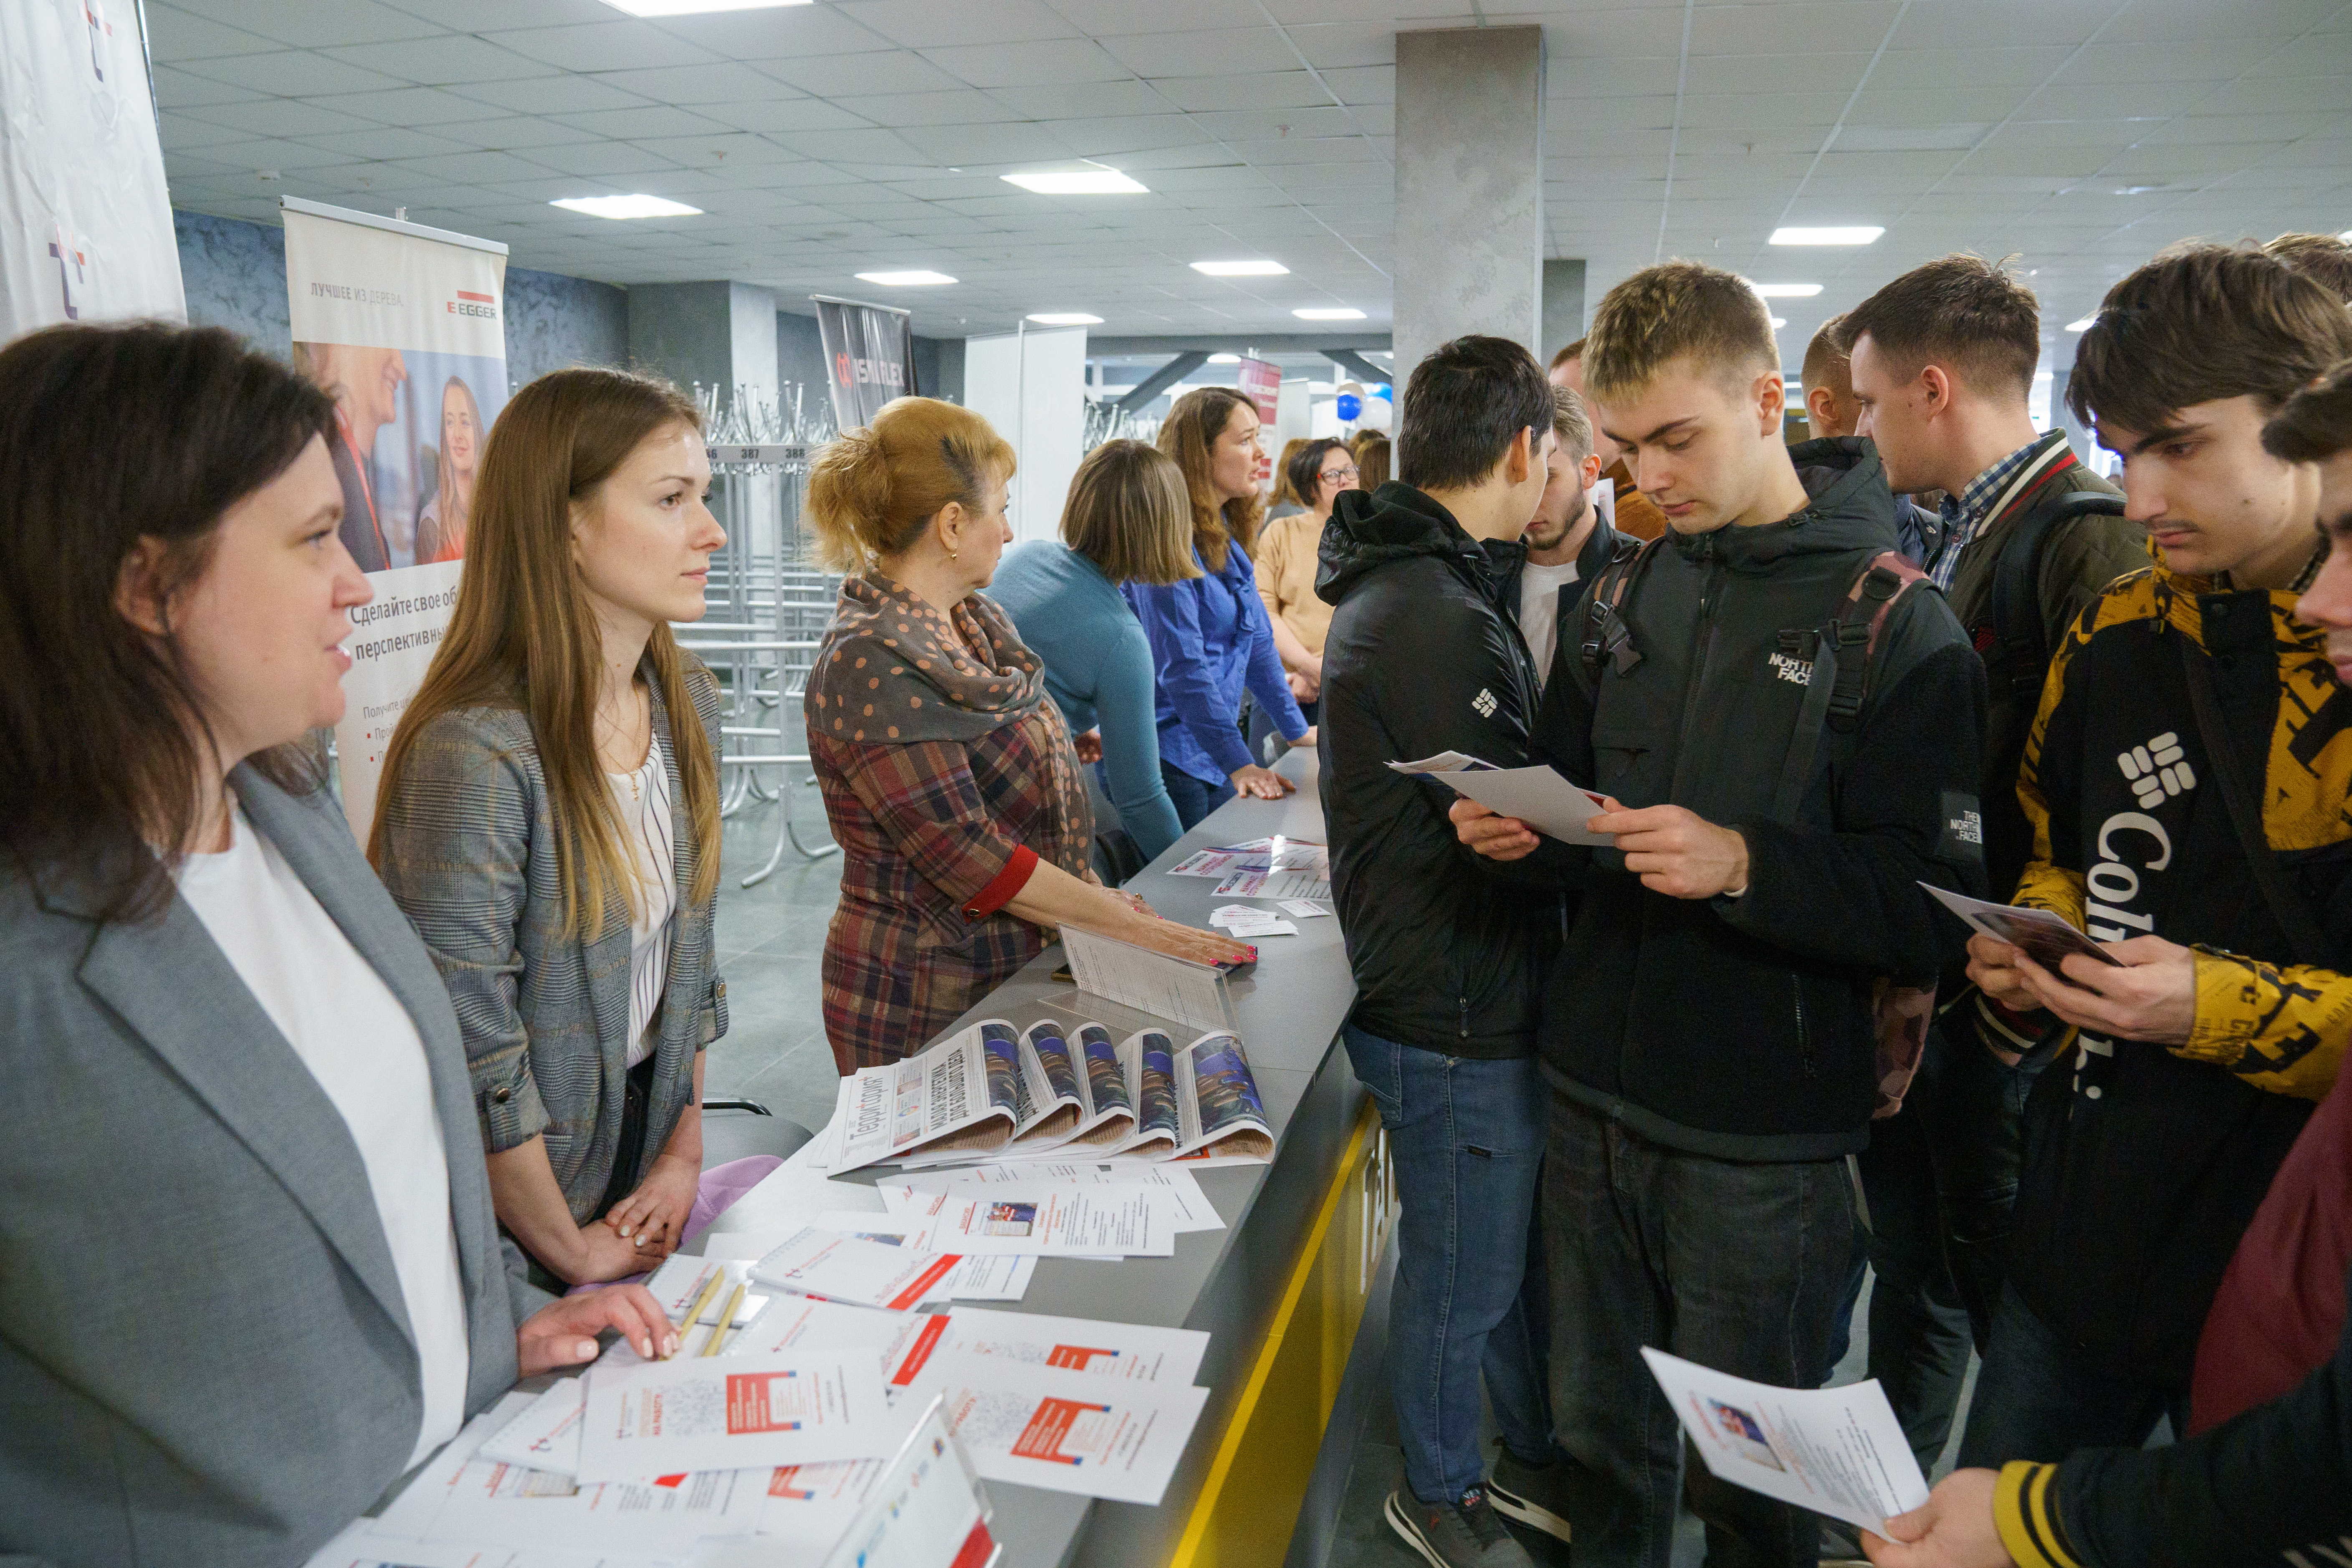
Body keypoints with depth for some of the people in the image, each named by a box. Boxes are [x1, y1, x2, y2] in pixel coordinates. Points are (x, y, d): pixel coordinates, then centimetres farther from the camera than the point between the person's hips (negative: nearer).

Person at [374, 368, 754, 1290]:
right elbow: (472, 1055, -23)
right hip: (521, 1203, -6)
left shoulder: (687, 703, -2)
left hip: (644, 1140, 7)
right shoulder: (475, 754, -27)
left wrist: (685, 1153, 3)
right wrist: (572, 1251, -12)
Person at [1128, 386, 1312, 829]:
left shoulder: (1226, 538, 10)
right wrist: (1238, 762, -22)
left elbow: (1256, 639, 17)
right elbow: (1181, 666, -22)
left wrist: (1298, 730, 18)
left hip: (1214, 759, 9)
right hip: (1168, 756, -8)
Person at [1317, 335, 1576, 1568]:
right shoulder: (1432, 620, -26)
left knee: (1526, 1246, 24)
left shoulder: (1408, 584, 8)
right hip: (1458, 1022, -10)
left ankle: (1532, 1458, 45)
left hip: (1476, 1001, 10)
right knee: (1463, 1279, 13)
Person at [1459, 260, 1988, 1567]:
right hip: (1596, 1100, 5)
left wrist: (1746, 866, -27)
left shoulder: (1895, 624, -8)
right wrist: (1521, 828, -5)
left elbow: (1933, 910, -14)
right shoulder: (1621, 599, 7)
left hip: (1765, 1138, -4)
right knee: (1600, 1434, 20)